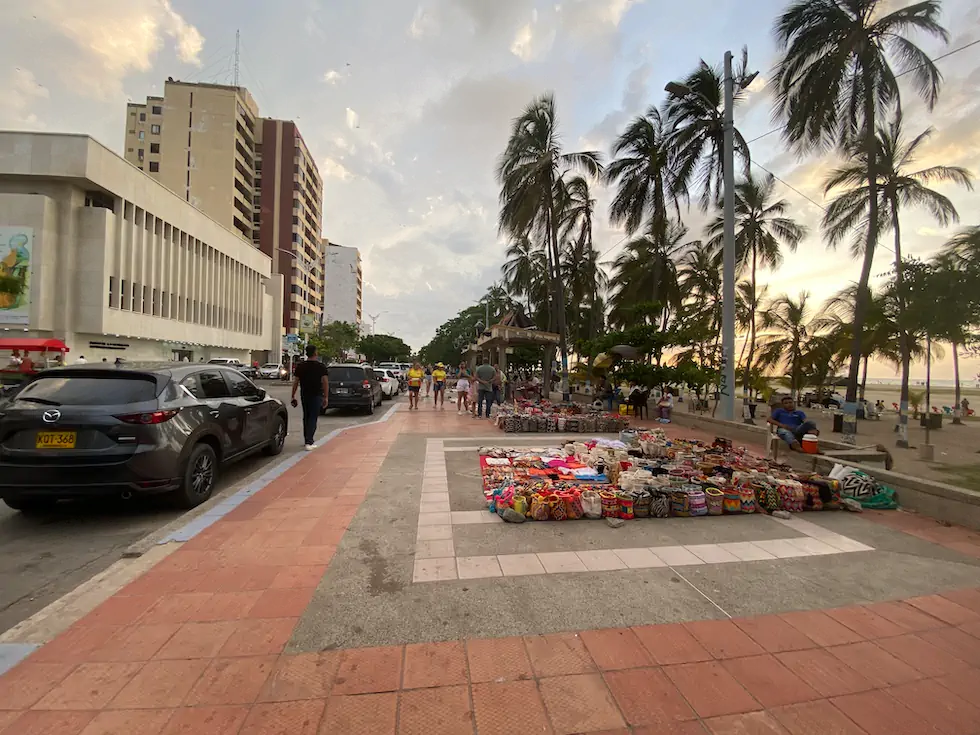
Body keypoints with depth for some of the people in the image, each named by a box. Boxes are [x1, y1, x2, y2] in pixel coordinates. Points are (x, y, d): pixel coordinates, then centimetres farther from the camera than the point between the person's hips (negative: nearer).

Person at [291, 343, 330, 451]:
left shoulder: (300, 366, 3)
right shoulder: (321, 366, -7)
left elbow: (295, 382, 4)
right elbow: (325, 382, -10)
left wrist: (293, 396, 10)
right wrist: (326, 397, -6)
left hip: (304, 395, 4)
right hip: (316, 395, -4)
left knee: (306, 417, 17)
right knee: (313, 418, -2)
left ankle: (307, 440, 26)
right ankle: (308, 442, -11)